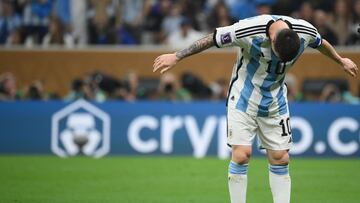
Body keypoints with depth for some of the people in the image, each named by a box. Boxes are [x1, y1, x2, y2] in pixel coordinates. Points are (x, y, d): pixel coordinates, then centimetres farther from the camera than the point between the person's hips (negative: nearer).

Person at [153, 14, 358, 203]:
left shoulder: (306, 32, -17)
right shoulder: (247, 31, -29)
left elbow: (321, 43, 8)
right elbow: (211, 39, -16)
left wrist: (341, 60, 26)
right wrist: (176, 56, -9)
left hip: (275, 102, 3)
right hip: (243, 99, -3)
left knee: (281, 159, 0)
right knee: (241, 155, -13)